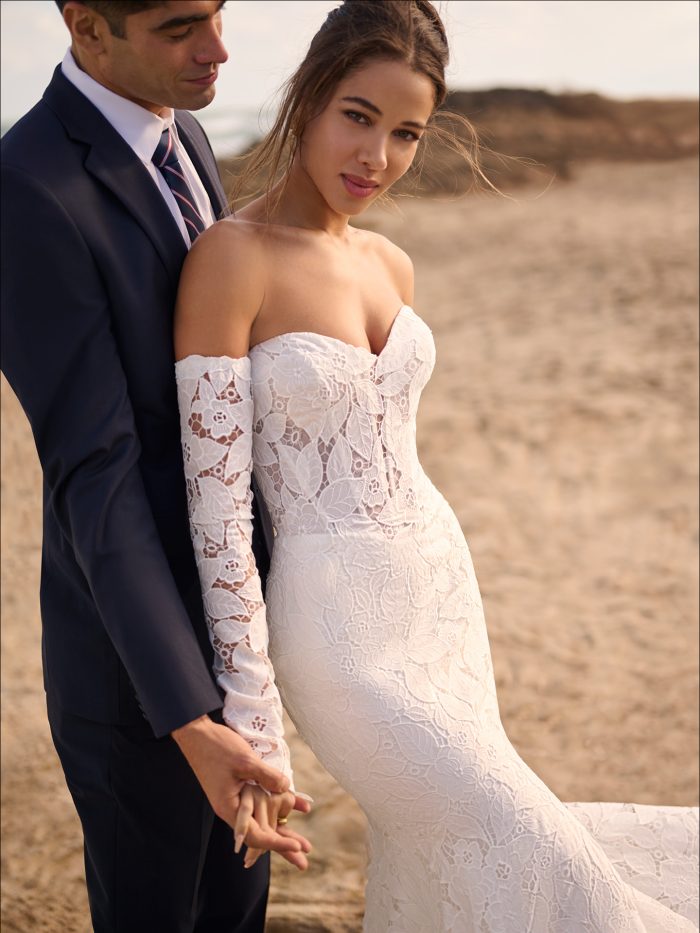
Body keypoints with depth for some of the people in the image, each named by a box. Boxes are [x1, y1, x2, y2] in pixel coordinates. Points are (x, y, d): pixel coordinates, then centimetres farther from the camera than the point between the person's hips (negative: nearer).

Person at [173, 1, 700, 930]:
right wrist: (252, 724, -18)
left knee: (431, 856, 19)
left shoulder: (390, 265, 4)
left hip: (443, 584, 6)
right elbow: (215, 505, -19)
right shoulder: (231, 257, -17)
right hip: (339, 624, -6)